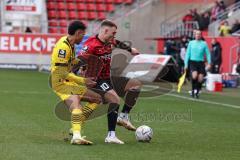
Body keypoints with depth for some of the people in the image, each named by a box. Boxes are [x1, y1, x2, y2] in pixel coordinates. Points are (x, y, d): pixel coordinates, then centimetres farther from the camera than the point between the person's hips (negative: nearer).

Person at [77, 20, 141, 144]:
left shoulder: (111, 42, 7)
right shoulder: (92, 45, -20)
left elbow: (119, 44, 31)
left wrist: (131, 50, 43)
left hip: (108, 78, 10)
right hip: (97, 80, -10)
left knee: (136, 84, 11)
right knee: (115, 98, -30)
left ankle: (123, 116, 8)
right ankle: (111, 135, -30)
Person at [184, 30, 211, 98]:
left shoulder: (204, 44, 5)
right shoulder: (191, 43, 8)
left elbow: (208, 54, 5)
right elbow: (187, 54, 10)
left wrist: (209, 63, -7)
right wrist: (186, 64, 5)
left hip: (201, 63, 1)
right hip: (193, 62, -1)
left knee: (200, 79, -4)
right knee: (194, 75, -24)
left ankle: (197, 92, 15)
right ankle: (193, 90, -5)